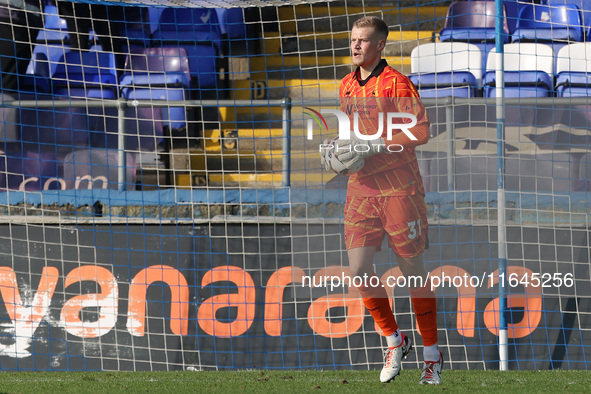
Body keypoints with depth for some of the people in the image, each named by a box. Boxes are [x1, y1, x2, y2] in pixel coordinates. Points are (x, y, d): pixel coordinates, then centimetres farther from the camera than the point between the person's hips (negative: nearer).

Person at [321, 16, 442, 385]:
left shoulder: (396, 83, -9)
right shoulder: (346, 86, 13)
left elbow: (420, 130, -17)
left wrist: (372, 146, -20)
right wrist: (338, 149, 6)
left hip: (399, 186, -6)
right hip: (361, 188, 6)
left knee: (413, 269, 2)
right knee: (359, 270, -7)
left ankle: (432, 354, 15)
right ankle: (394, 340, 13)